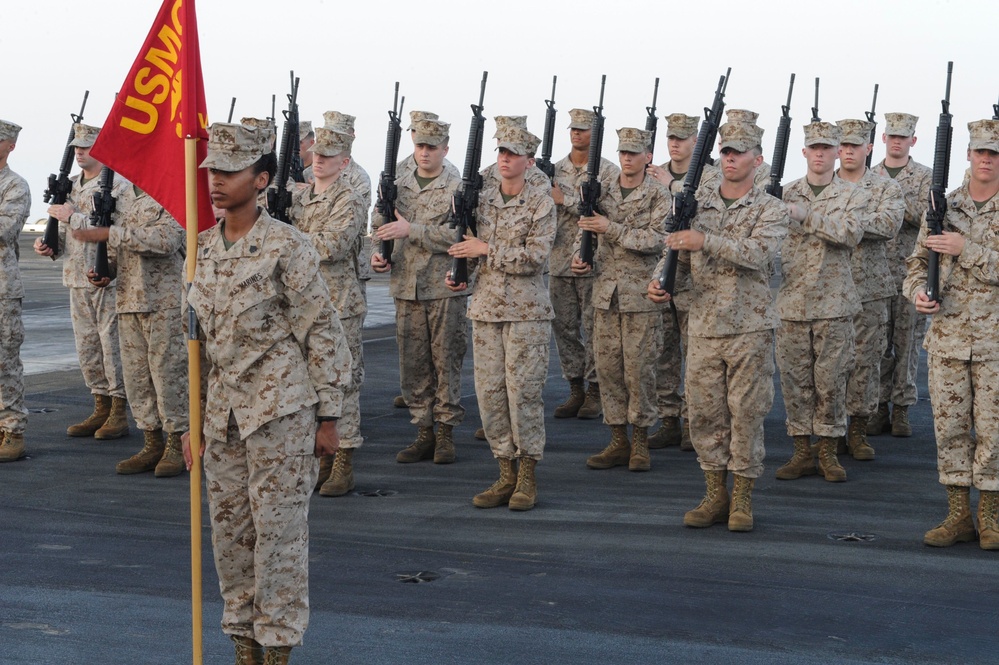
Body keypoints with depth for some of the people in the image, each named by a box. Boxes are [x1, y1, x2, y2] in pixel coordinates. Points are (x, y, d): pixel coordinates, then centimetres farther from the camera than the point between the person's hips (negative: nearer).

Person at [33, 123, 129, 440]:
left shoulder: (118, 185, -10)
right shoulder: (71, 185, 15)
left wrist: (72, 217, -18)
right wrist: (49, 244, 3)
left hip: (108, 279, -8)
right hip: (77, 279, 8)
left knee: (113, 345, -4)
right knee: (87, 346, 11)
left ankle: (119, 414, 4)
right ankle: (101, 409, 20)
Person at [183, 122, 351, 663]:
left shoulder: (286, 246, -9)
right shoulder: (202, 249, 10)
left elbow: (323, 332, -7)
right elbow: (196, 338, 16)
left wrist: (328, 416, -8)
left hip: (282, 407, -6)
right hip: (223, 412, 6)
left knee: (279, 528, -2)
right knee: (229, 530, 10)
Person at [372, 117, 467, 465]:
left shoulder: (457, 187, -5)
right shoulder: (397, 185, 10)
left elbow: (457, 235, -17)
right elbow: (382, 227, 17)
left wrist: (410, 229, -21)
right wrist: (379, 254, -3)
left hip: (445, 289, -4)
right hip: (407, 289, 4)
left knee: (446, 361, 2)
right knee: (413, 364, 7)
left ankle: (446, 433, 11)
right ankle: (424, 433, 16)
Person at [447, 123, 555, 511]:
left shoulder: (541, 204, -5)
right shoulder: (482, 198, 9)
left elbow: (535, 257, -15)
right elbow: (468, 245, 19)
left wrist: (486, 249, -15)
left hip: (527, 310, -5)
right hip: (486, 307, 5)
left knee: (523, 391, -4)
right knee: (489, 391, 4)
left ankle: (528, 479, 6)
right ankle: (506, 475, 14)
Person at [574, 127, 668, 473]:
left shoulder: (659, 196, -5)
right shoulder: (603, 194, 10)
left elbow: (655, 240, -16)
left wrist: (611, 228, -19)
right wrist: (584, 259, -1)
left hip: (641, 295, -5)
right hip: (605, 293, 5)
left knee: (639, 369, -2)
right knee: (607, 366, 6)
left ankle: (640, 441, 9)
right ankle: (619, 441, 14)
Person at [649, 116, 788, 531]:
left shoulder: (771, 210, -3)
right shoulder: (697, 201, 8)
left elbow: (758, 254, -21)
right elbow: (675, 247, 8)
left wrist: (706, 240, -29)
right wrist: (660, 281, -12)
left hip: (750, 328, -3)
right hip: (703, 326, 4)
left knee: (746, 413, 1)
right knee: (704, 412, 6)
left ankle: (742, 499, 10)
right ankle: (715, 495, 17)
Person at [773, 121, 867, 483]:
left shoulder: (853, 195, 2)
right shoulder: (785, 194, 8)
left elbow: (851, 234, -16)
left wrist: (806, 214, -22)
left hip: (833, 301, -2)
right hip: (791, 300, 2)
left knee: (830, 379, 2)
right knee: (795, 378, 4)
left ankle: (828, 451, 12)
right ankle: (802, 452, 13)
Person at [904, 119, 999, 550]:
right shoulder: (944, 207, 7)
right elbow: (917, 262, 11)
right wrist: (918, 292, -9)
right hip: (947, 336, 3)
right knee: (949, 426, 6)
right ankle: (958, 516, 14)